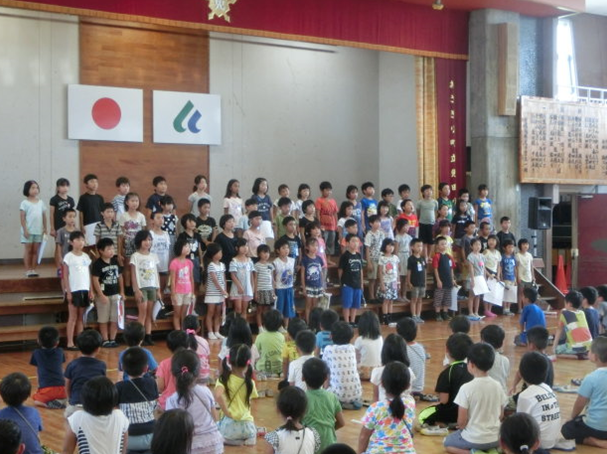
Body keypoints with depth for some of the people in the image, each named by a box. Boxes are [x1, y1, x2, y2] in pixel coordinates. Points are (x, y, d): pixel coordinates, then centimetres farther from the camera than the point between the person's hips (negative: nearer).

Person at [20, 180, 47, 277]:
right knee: (28, 250, 2)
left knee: (35, 251, 7)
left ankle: (33, 269, 13)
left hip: (38, 231, 4)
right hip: (28, 231, -4)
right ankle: (28, 270, 5)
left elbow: (44, 216, 11)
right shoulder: (25, 203, -5)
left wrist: (45, 229, 7)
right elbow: (22, 218, -8)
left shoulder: (41, 202, 7)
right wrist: (25, 230, -13)